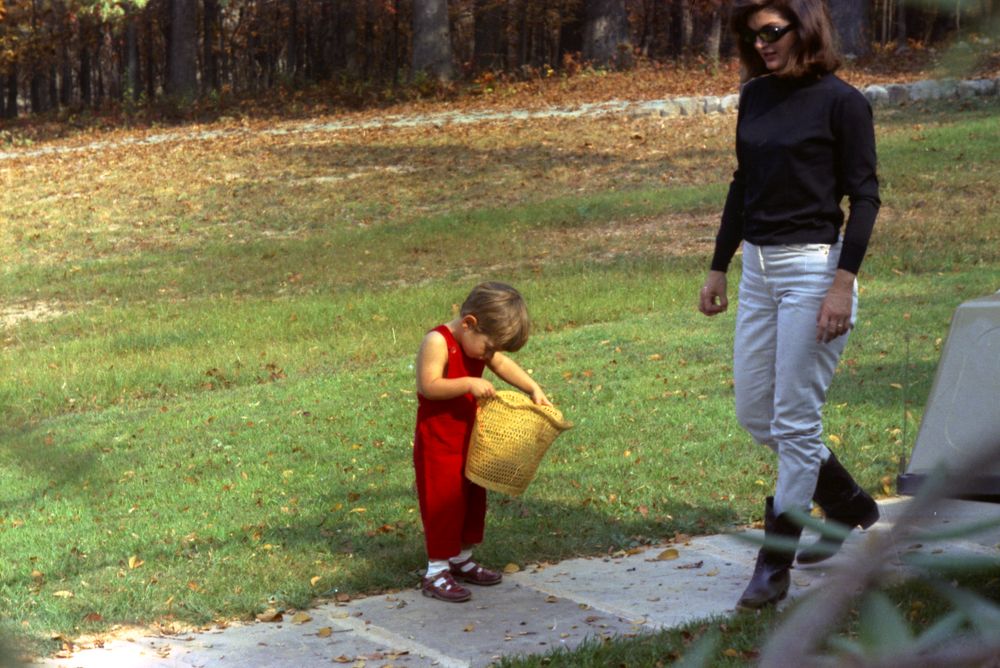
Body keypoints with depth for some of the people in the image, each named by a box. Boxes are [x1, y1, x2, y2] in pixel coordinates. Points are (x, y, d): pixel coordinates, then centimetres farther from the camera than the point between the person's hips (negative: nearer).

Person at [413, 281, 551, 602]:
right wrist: (468, 384, -33)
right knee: (443, 505, -4)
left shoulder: (478, 343, 4)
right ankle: (436, 573, 4)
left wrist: (534, 389, 3)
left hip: (468, 441, 9)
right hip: (437, 446, -9)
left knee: (472, 500, 17)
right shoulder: (438, 342, -22)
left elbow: (503, 365, 13)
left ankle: (461, 560, 31)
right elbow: (429, 385, -30)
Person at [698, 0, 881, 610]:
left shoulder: (841, 101, -9)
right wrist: (719, 268, 16)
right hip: (759, 269, 8)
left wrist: (844, 282, -19)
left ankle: (776, 566, 6)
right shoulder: (755, 96, 9)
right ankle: (853, 509, 31)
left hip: (814, 269, -8)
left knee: (795, 421, -3)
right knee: (754, 415, 12)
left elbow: (865, 196, -10)